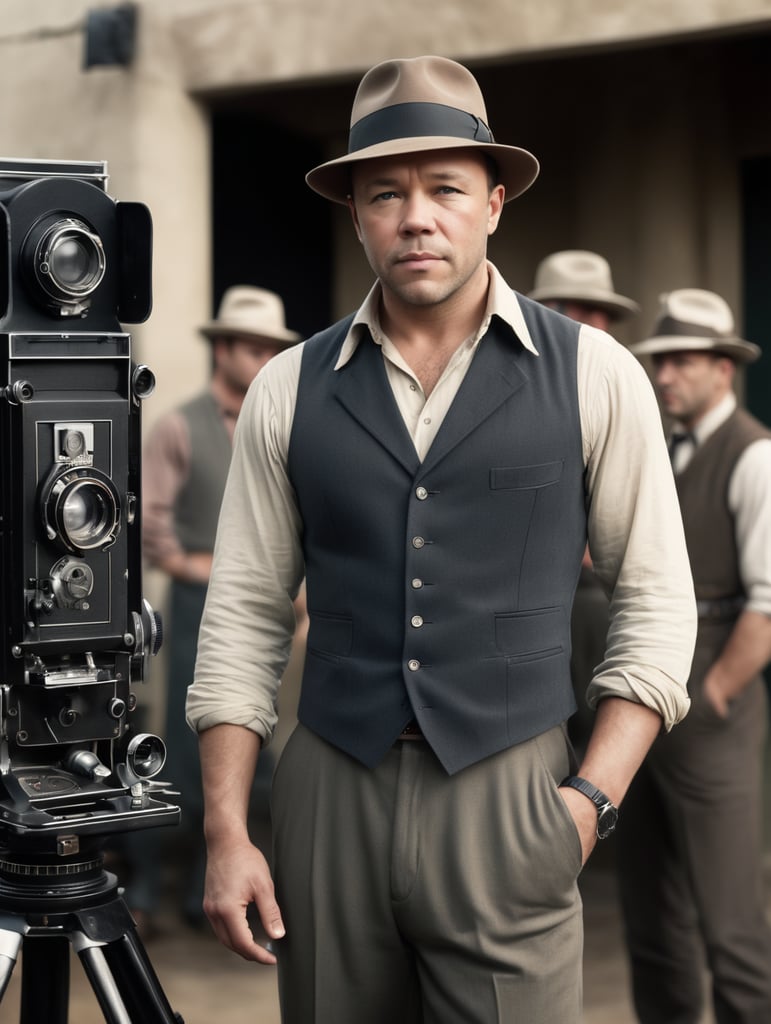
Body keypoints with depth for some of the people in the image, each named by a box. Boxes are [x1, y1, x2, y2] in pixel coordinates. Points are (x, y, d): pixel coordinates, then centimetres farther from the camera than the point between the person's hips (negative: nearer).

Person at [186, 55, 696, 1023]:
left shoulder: (592, 374, 1)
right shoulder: (289, 390, 5)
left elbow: (656, 606, 3)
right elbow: (243, 615, 6)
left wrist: (592, 797, -7)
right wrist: (226, 834, 0)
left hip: (509, 792, -1)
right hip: (329, 791, 2)